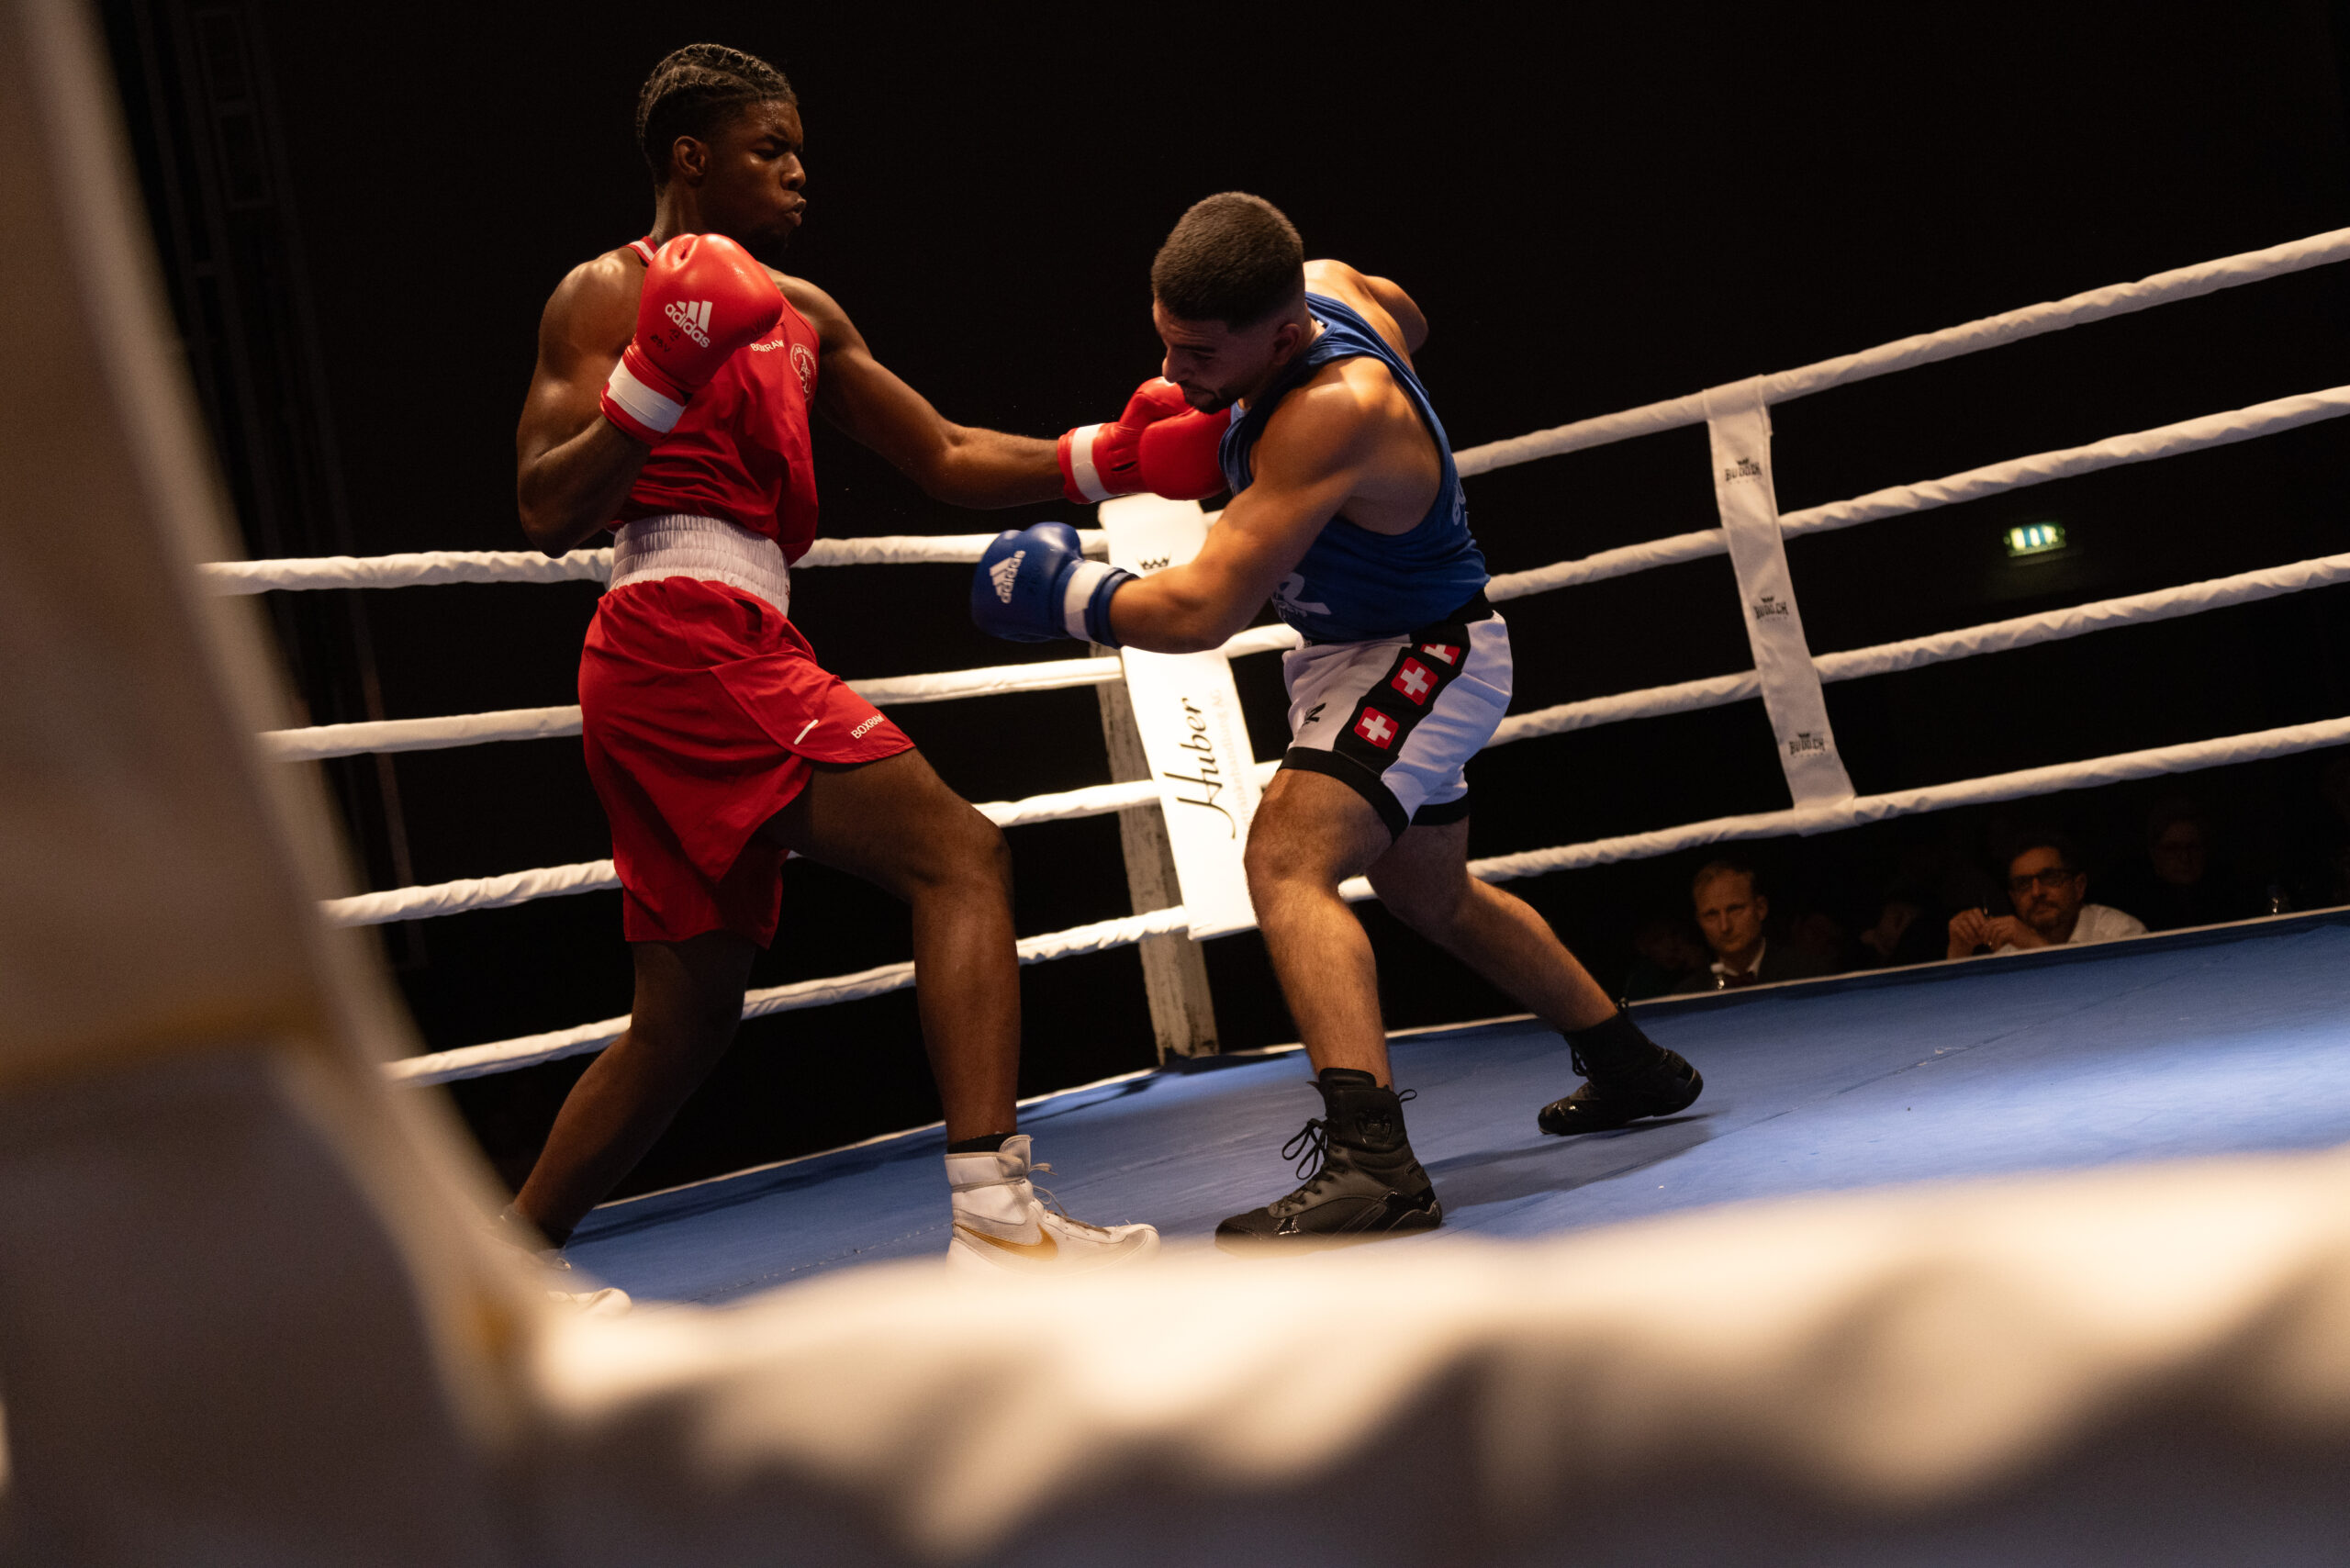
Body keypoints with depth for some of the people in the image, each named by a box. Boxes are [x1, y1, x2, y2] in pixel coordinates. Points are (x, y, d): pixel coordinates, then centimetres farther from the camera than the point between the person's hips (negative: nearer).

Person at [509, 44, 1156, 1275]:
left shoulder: (800, 316, 22)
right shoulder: (607, 293, 0)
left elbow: (946, 461, 20)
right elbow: (549, 515, -9)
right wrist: (659, 378, -20)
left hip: (730, 655, 9)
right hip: (686, 639, -9)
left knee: (687, 1014, 13)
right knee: (958, 855, -19)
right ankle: (993, 1215, -27)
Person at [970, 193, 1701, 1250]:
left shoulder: (1335, 412, -36)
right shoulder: (1327, 283, -11)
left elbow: (1201, 610, -38)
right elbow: (1411, 320, 16)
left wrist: (1061, 593, -24)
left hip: (1422, 658, -10)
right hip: (1363, 652, 10)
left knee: (1287, 857, -30)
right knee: (1435, 897, 25)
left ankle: (1372, 1161, -39)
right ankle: (1631, 1066, 43)